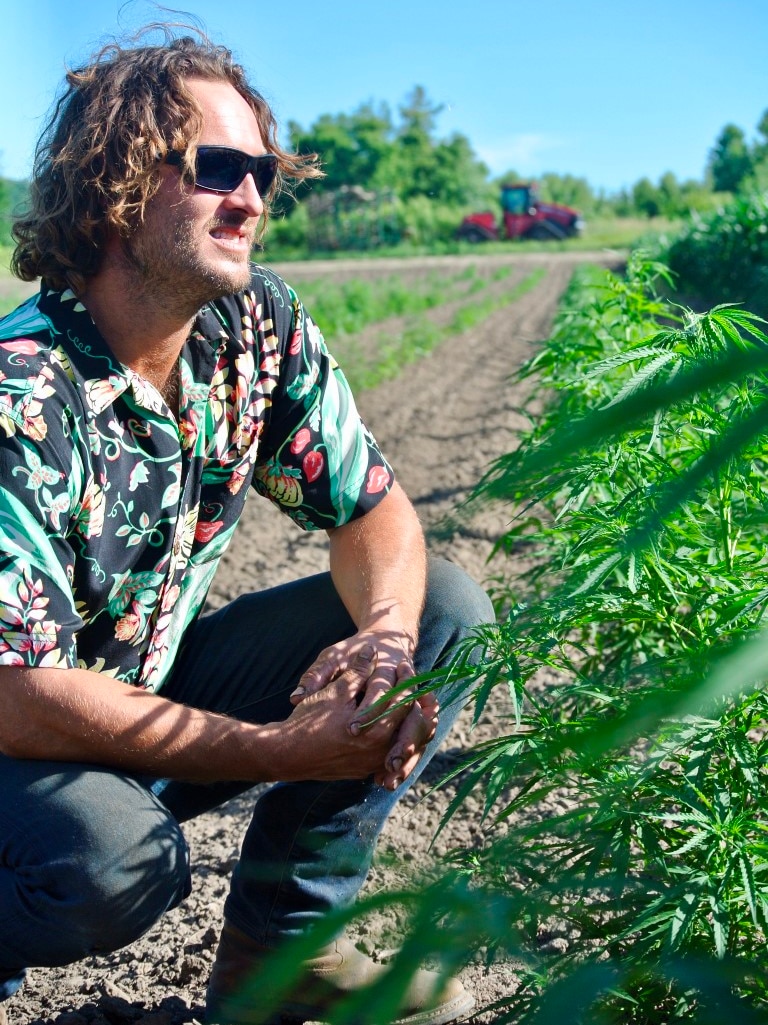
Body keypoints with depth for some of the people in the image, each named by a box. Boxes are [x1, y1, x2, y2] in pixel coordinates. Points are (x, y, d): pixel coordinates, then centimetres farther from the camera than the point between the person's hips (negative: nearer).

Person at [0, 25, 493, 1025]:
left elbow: (372, 509, -2)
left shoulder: (261, 326, -9)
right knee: (114, 860, -39)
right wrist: (287, 752, -31)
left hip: (159, 692, 7)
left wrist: (385, 636, -25)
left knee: (446, 607, -5)